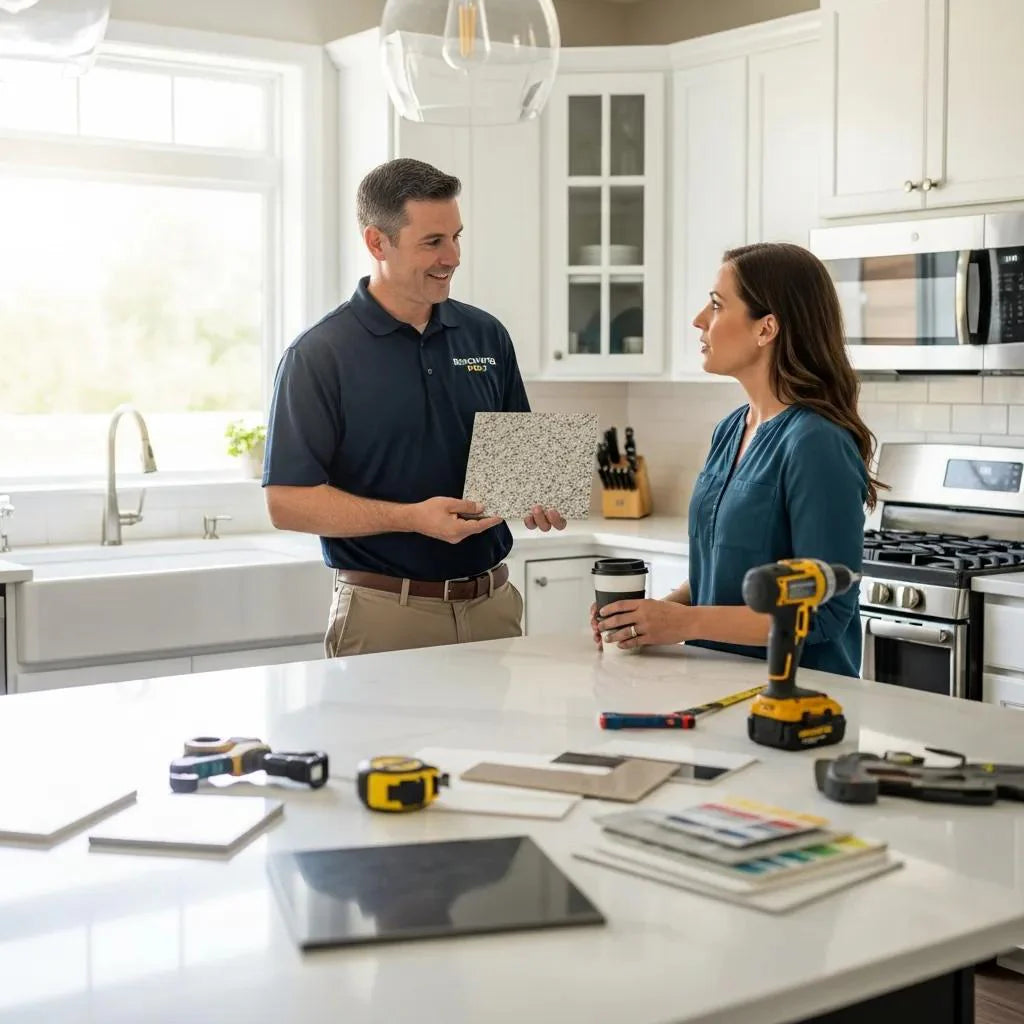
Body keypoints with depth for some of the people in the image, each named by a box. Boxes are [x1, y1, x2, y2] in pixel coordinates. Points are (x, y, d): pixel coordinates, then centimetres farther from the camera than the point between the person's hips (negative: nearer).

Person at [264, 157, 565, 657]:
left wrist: (539, 497, -6)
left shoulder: (487, 336, 7)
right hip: (385, 613, -4)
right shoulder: (318, 355, -8)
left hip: (491, 604, 5)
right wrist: (412, 517, -22)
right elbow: (287, 502, -12)